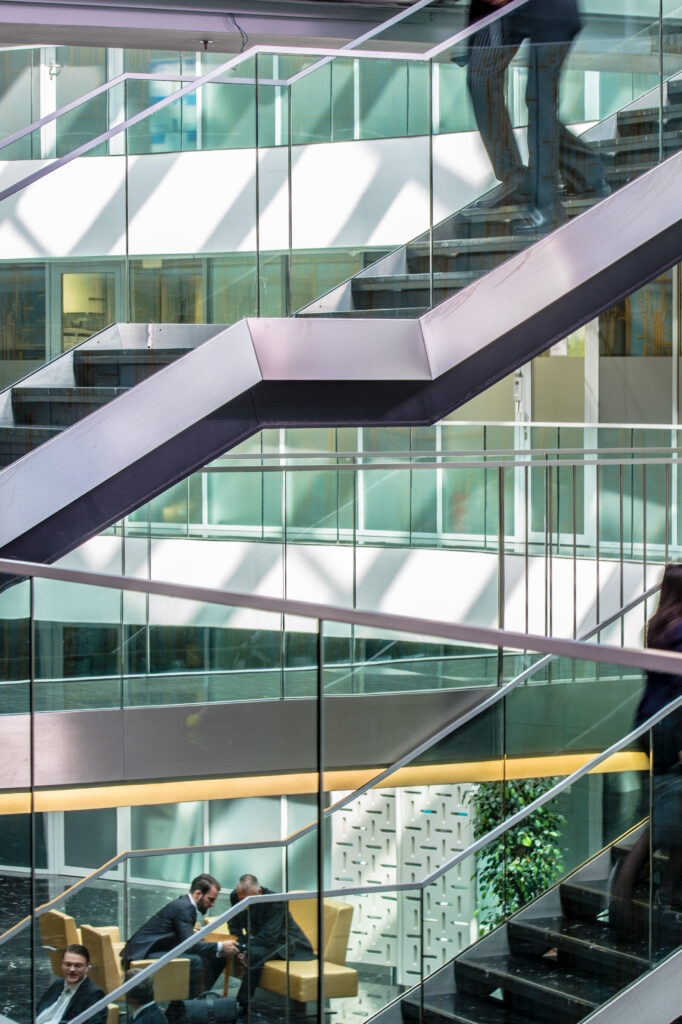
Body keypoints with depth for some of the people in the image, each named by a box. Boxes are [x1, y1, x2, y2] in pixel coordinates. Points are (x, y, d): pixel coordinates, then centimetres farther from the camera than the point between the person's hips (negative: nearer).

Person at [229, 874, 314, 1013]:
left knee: (255, 953, -35)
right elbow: (235, 926, 2)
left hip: (284, 942, -7)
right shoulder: (235, 896, -8)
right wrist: (241, 947, -16)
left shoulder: (275, 901, -26)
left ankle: (242, 1004, -30)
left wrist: (245, 949, -31)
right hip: (259, 939, 7)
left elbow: (268, 936, -28)